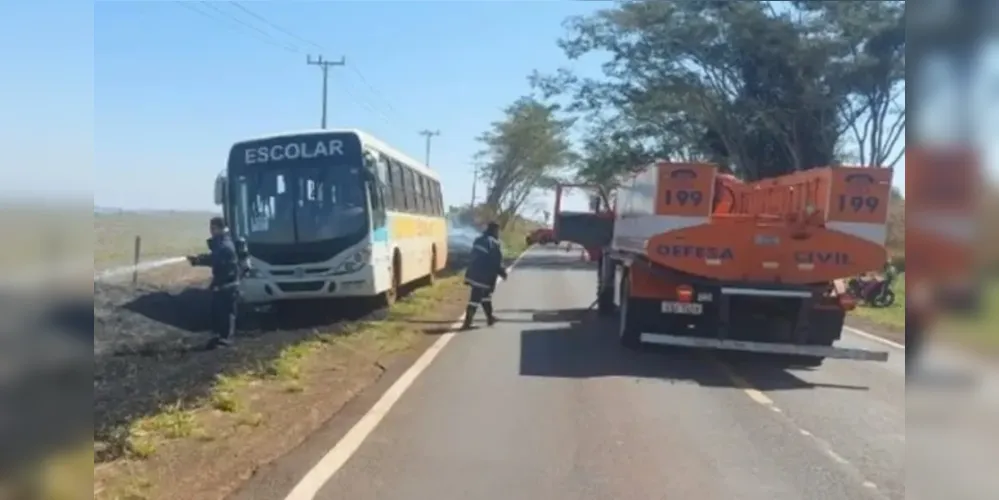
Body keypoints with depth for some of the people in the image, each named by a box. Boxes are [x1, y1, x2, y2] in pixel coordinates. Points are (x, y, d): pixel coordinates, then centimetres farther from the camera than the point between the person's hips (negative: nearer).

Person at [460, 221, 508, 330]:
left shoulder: (479, 239, 11)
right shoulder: (494, 244, -15)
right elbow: (497, 262, -14)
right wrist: (503, 272, 4)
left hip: (474, 273, 9)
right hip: (484, 276, -9)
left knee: (485, 295, 22)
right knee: (475, 299, -7)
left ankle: (490, 318, 31)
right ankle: (467, 323, -8)